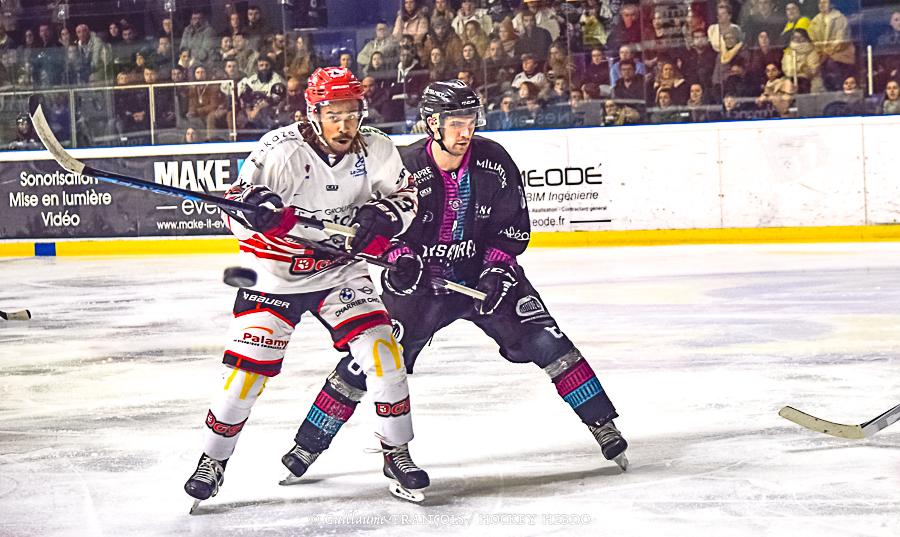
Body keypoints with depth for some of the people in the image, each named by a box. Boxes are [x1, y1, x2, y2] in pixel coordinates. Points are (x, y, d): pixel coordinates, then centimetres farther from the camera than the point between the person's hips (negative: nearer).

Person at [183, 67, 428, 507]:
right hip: (274, 273, -3)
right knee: (247, 369, -7)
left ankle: (396, 453, 10)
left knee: (381, 354, -9)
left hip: (339, 271, 3)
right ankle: (213, 461, 13)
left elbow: (403, 195, 8)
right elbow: (234, 210, -22)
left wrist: (381, 216, -13)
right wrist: (257, 209, -45)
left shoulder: (376, 149, -8)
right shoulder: (281, 151, -22)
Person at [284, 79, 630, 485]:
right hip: (419, 279, -2)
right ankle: (307, 447, 5)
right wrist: (400, 257, -24)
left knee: (544, 340, -12)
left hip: (485, 272, 2)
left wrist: (496, 269, -14)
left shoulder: (494, 162, -10)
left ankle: (603, 426, -1)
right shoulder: (405, 169, -18)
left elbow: (514, 227, -1)